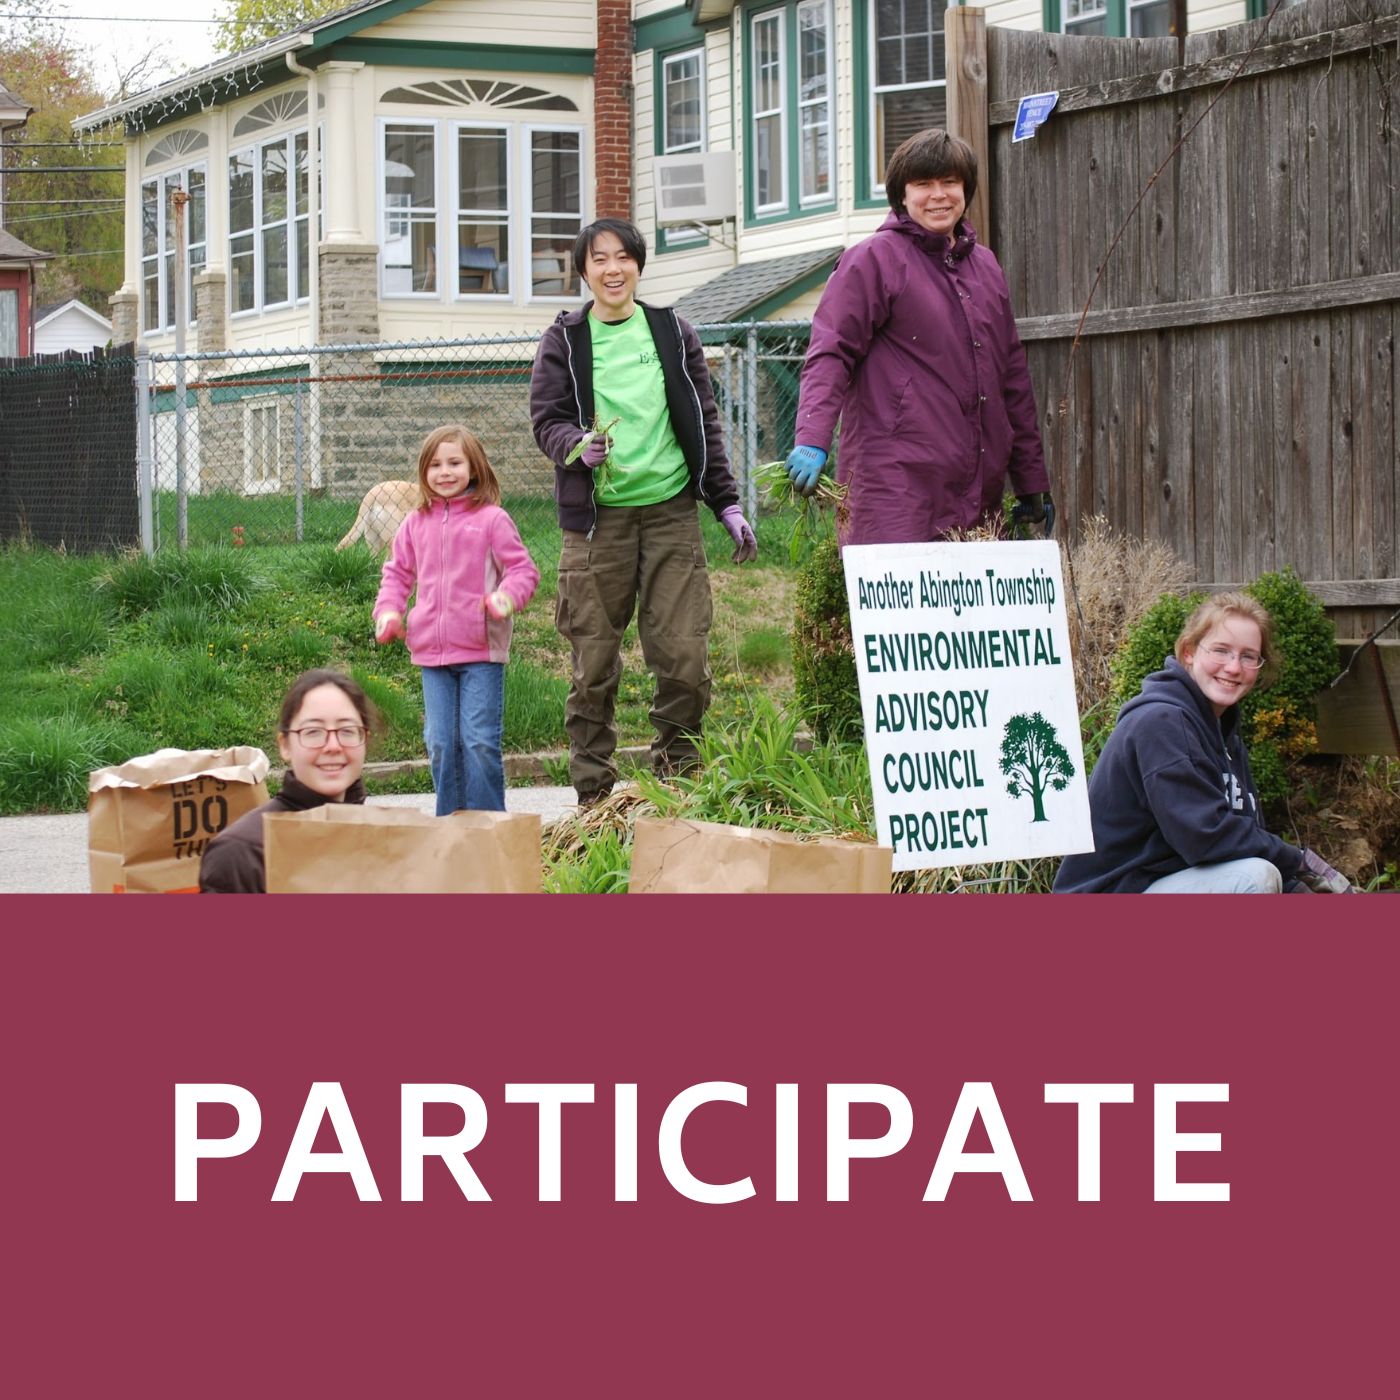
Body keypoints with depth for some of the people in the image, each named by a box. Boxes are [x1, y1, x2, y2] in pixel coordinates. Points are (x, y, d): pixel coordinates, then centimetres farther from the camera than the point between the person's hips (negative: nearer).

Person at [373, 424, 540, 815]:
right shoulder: (416, 523, 11)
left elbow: (523, 569, -1)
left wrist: (508, 596, -22)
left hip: (481, 652, -4)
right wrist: (388, 610, 4)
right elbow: (397, 571, 22)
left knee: (479, 741, -7)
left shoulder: (491, 519, -2)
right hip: (432, 652, 4)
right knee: (440, 744, 6)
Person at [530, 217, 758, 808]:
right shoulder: (565, 341, 7)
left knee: (684, 654, -6)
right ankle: (593, 793, 7)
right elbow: (547, 419, 3)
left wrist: (727, 503, 11)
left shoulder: (673, 333, 12)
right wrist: (578, 446, -20)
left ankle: (678, 776, 9)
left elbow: (704, 421, 15)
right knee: (594, 659, -2)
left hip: (670, 510, 1)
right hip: (597, 517, -1)